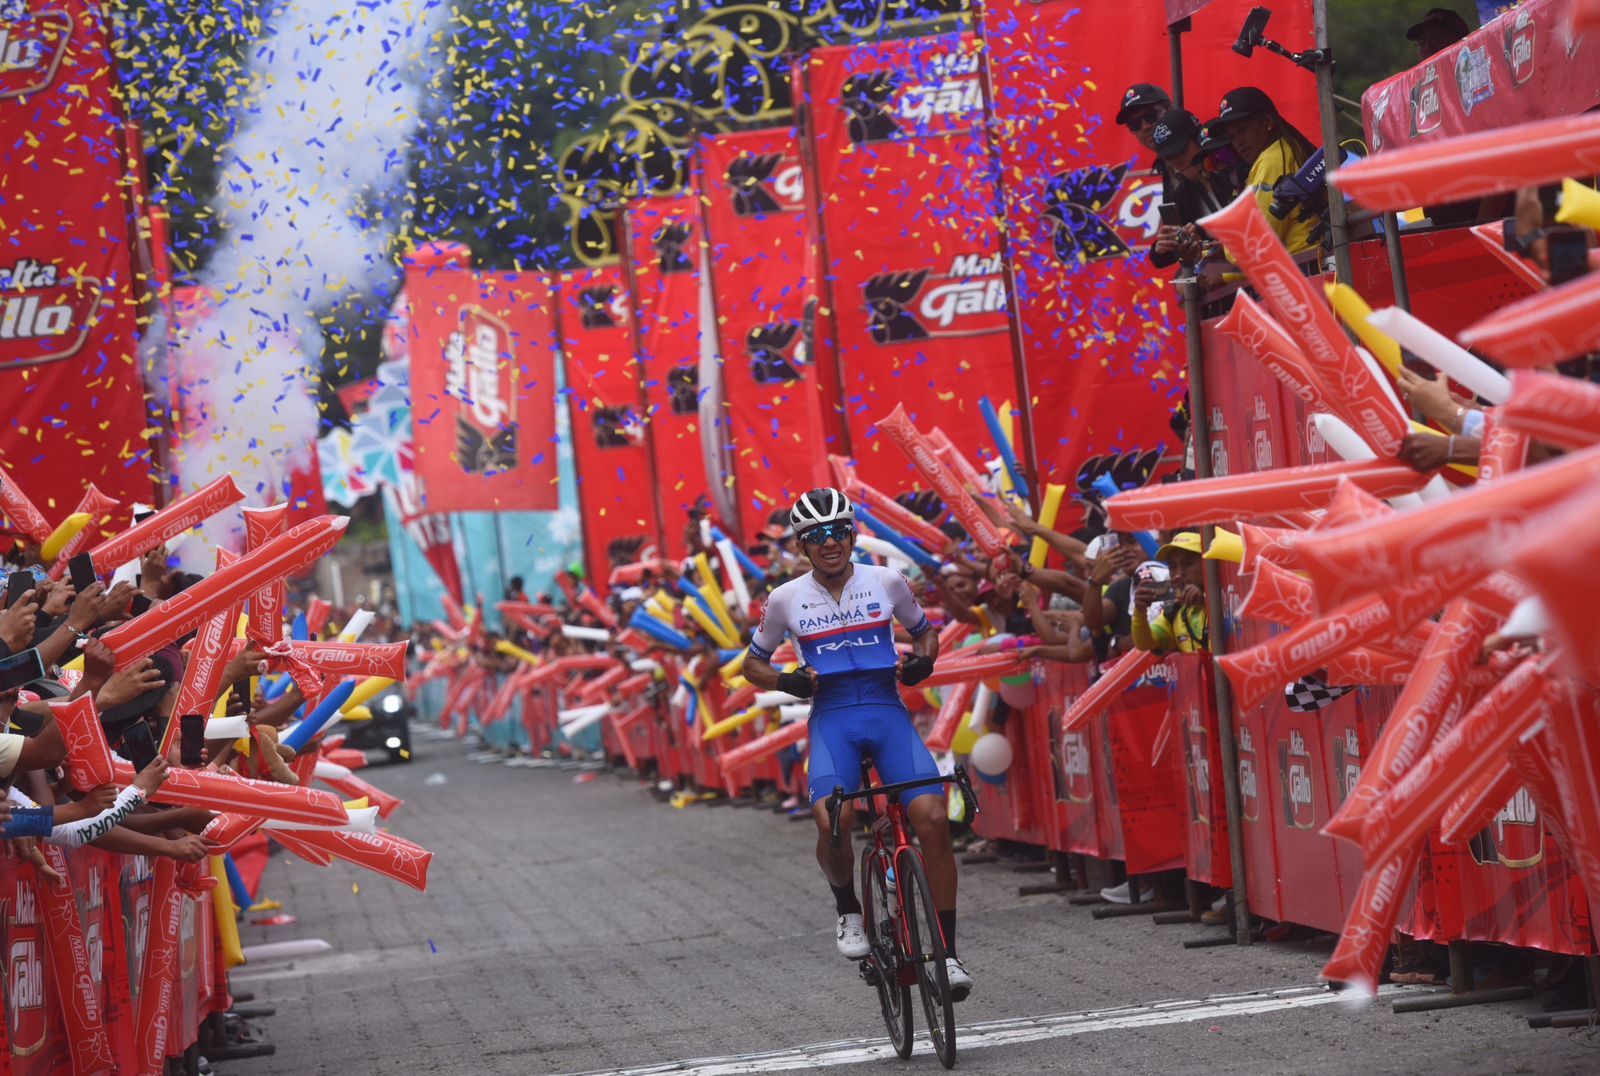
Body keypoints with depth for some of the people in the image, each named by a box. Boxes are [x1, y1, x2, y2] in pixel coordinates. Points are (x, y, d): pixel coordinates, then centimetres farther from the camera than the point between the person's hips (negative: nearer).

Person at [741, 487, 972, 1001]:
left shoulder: (887, 582, 2)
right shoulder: (787, 599, 1)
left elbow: (925, 631, 19)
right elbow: (752, 663, 14)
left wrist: (922, 660, -4)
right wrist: (787, 681, -8)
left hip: (888, 712, 1)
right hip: (832, 719, -1)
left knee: (933, 820, -19)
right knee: (832, 822, -28)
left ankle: (946, 953, -7)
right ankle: (848, 911, 5)